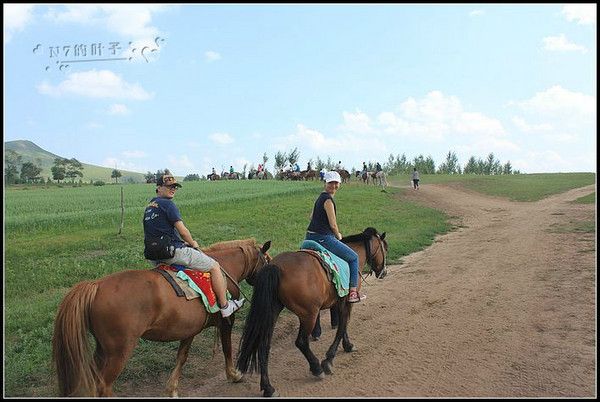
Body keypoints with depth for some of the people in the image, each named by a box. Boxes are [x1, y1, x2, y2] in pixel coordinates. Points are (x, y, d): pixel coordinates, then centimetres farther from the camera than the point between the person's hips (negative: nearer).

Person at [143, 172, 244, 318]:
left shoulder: (149, 207, 16)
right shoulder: (167, 204, -12)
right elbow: (182, 230, -16)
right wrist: (193, 243, 4)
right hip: (174, 251, -9)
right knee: (215, 266, 0)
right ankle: (225, 307, 5)